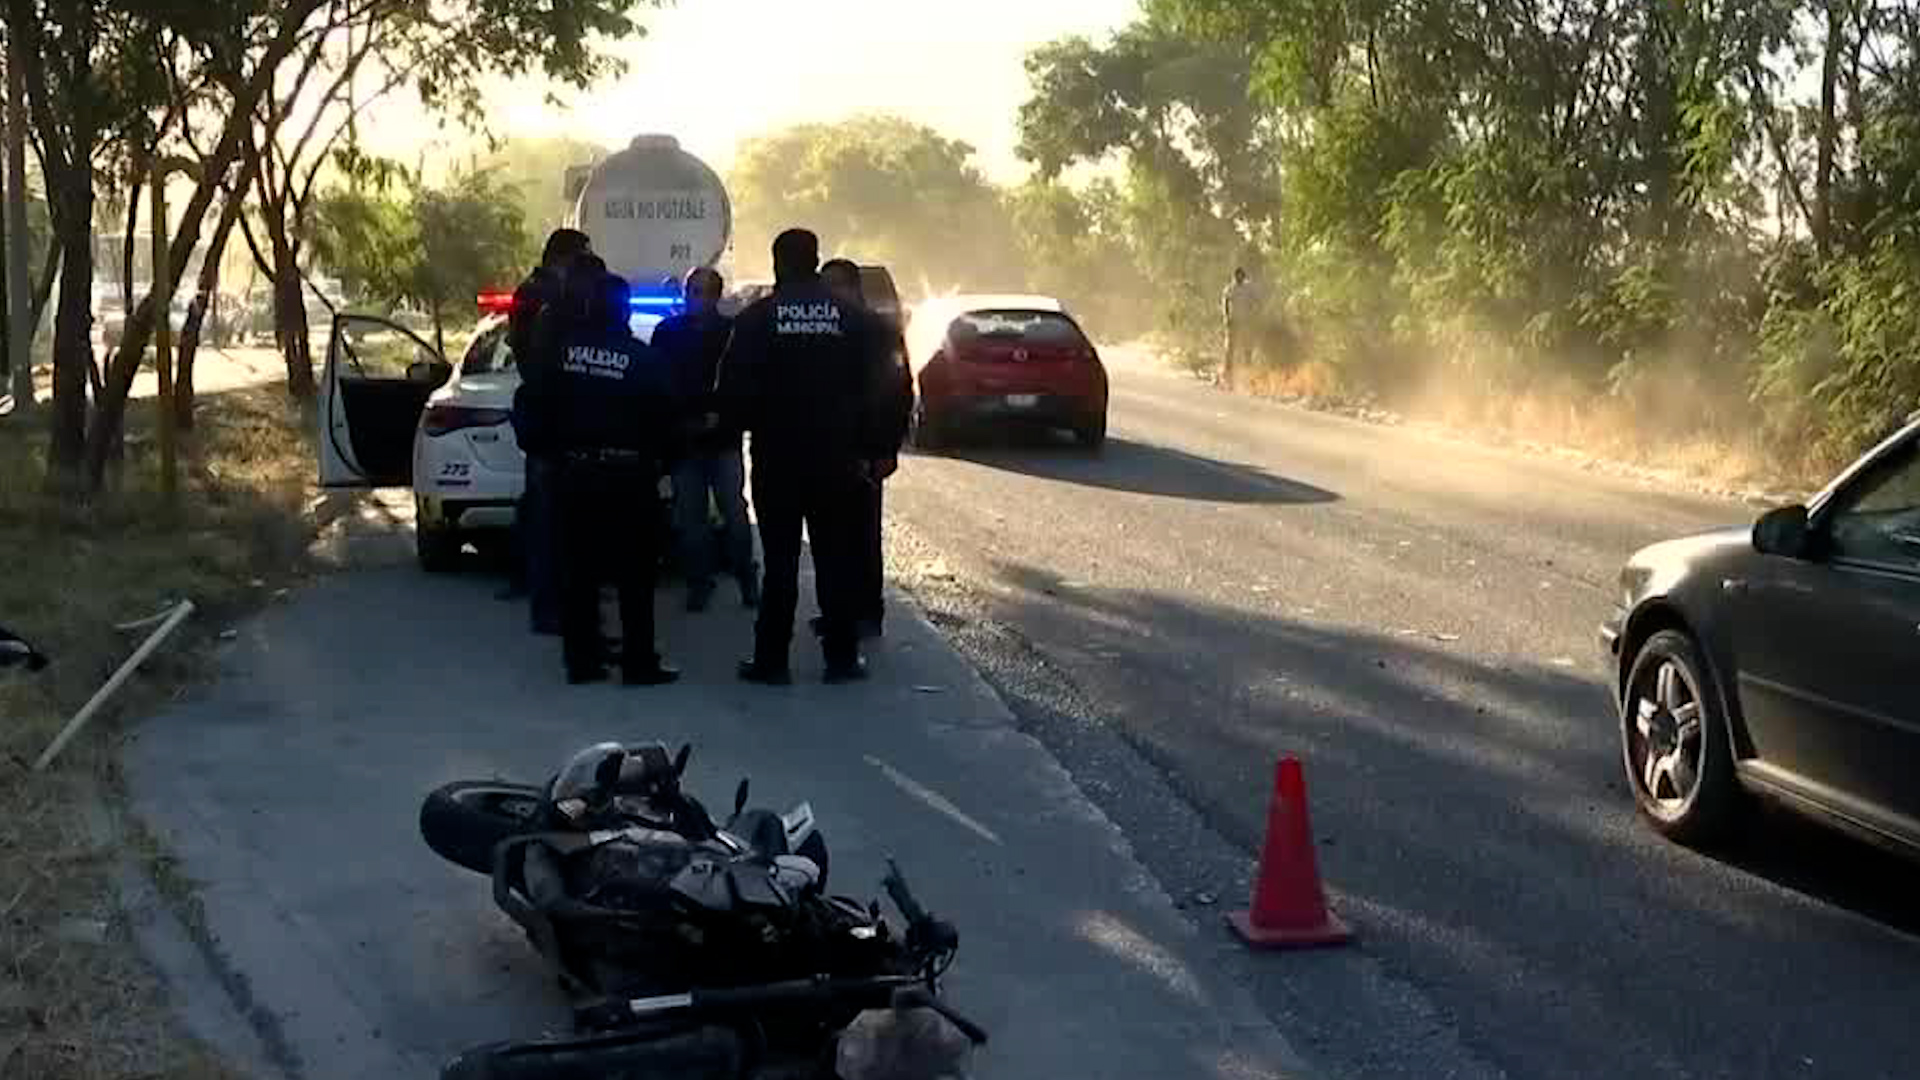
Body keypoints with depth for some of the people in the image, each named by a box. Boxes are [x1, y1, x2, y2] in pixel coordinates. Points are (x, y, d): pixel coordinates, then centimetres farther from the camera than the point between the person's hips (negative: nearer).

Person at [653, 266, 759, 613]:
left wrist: (720, 415, -13)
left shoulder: (731, 331, -1)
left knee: (734, 512, -4)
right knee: (690, 516, 5)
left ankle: (747, 579, 8)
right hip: (682, 438, 2)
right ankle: (699, 582, 14)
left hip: (723, 438, -2)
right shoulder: (667, 331, 6)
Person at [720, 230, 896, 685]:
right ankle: (841, 656, 11)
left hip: (777, 459, -1)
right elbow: (875, 388, 0)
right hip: (836, 459, 2)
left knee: (779, 561, 3)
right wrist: (870, 449, 7)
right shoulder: (853, 318, 0)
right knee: (837, 560, 8)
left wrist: (752, 425, 10)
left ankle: (771, 659, 5)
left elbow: (733, 392, -9)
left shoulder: (756, 318, -7)